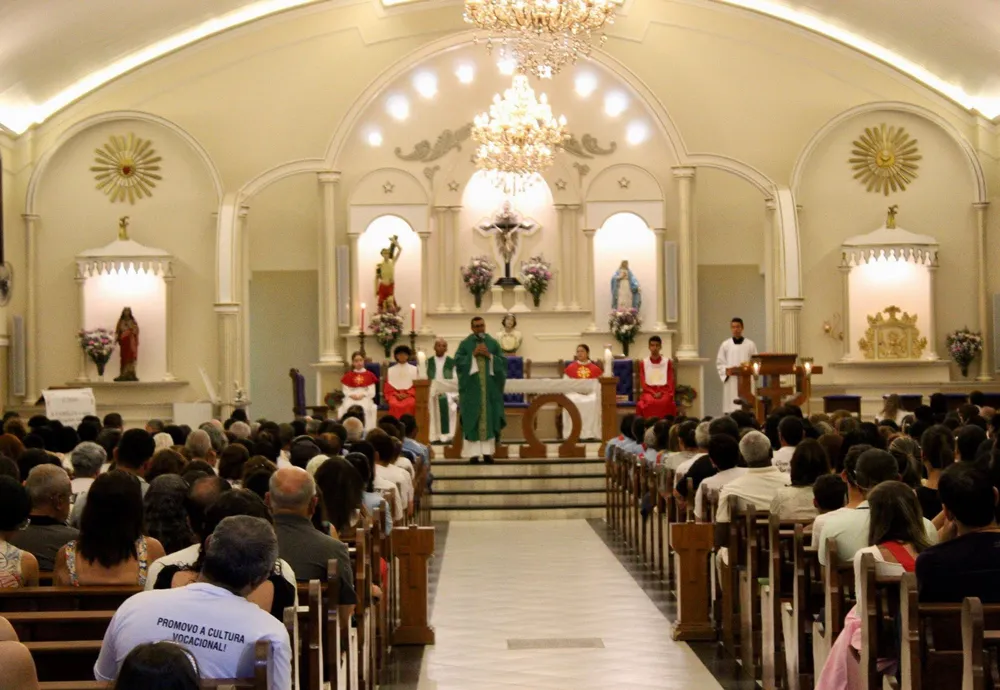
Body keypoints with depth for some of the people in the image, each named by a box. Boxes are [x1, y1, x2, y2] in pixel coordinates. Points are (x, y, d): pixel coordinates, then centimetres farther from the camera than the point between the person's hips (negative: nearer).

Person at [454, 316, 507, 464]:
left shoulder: (493, 343, 9)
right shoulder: (465, 344, 4)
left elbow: (503, 362, 3)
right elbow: (458, 361, -6)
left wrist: (489, 356, -11)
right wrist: (473, 354, -14)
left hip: (490, 387, 2)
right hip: (471, 388, -2)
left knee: (489, 418, 1)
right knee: (472, 419, -4)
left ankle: (487, 452, 4)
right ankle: (473, 452, -4)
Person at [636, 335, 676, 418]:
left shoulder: (667, 362, 11)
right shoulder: (643, 363, 11)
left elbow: (670, 381, 6)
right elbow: (643, 383, 5)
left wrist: (661, 393, -11)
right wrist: (653, 393, -12)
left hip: (664, 391, 0)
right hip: (649, 391, 0)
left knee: (665, 402, -35)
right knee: (650, 402, -36)